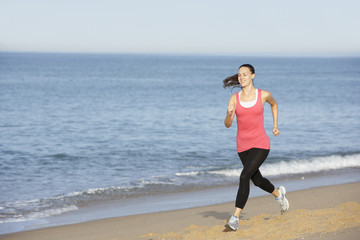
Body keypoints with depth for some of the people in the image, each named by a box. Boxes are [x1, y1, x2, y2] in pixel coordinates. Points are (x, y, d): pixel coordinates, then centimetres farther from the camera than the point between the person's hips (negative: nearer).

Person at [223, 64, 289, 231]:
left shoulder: (263, 95, -5)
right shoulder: (234, 98, -2)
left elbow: (273, 104, 19)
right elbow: (227, 125, -6)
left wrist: (275, 125, 15)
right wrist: (229, 114, -28)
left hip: (260, 144, -4)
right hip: (243, 146, 4)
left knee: (244, 176, -22)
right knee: (257, 180, 20)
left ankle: (235, 219, -22)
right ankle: (278, 194, 53)